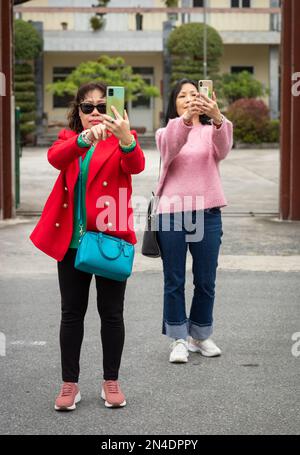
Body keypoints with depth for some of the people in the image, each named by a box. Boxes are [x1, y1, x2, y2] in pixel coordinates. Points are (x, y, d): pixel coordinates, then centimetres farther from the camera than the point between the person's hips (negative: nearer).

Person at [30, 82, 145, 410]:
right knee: (71, 313, 8)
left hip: (111, 238, -2)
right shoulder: (68, 138, 8)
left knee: (111, 312, 4)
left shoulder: (123, 140, 1)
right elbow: (55, 159, -16)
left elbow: (136, 165, -22)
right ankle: (70, 384, 16)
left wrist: (126, 139, -44)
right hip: (71, 239, 3)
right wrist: (84, 139, -36)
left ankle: (111, 382, 18)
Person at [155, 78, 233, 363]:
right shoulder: (166, 133, 7)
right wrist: (186, 118, -39)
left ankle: (201, 335, 24)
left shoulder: (211, 131, 9)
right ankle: (179, 339, 13)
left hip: (207, 212, 1)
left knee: (206, 281, 8)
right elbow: (170, 145, -19)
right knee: (174, 281, 3)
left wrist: (217, 118, -37)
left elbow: (222, 149, -16)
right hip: (172, 211, -1)